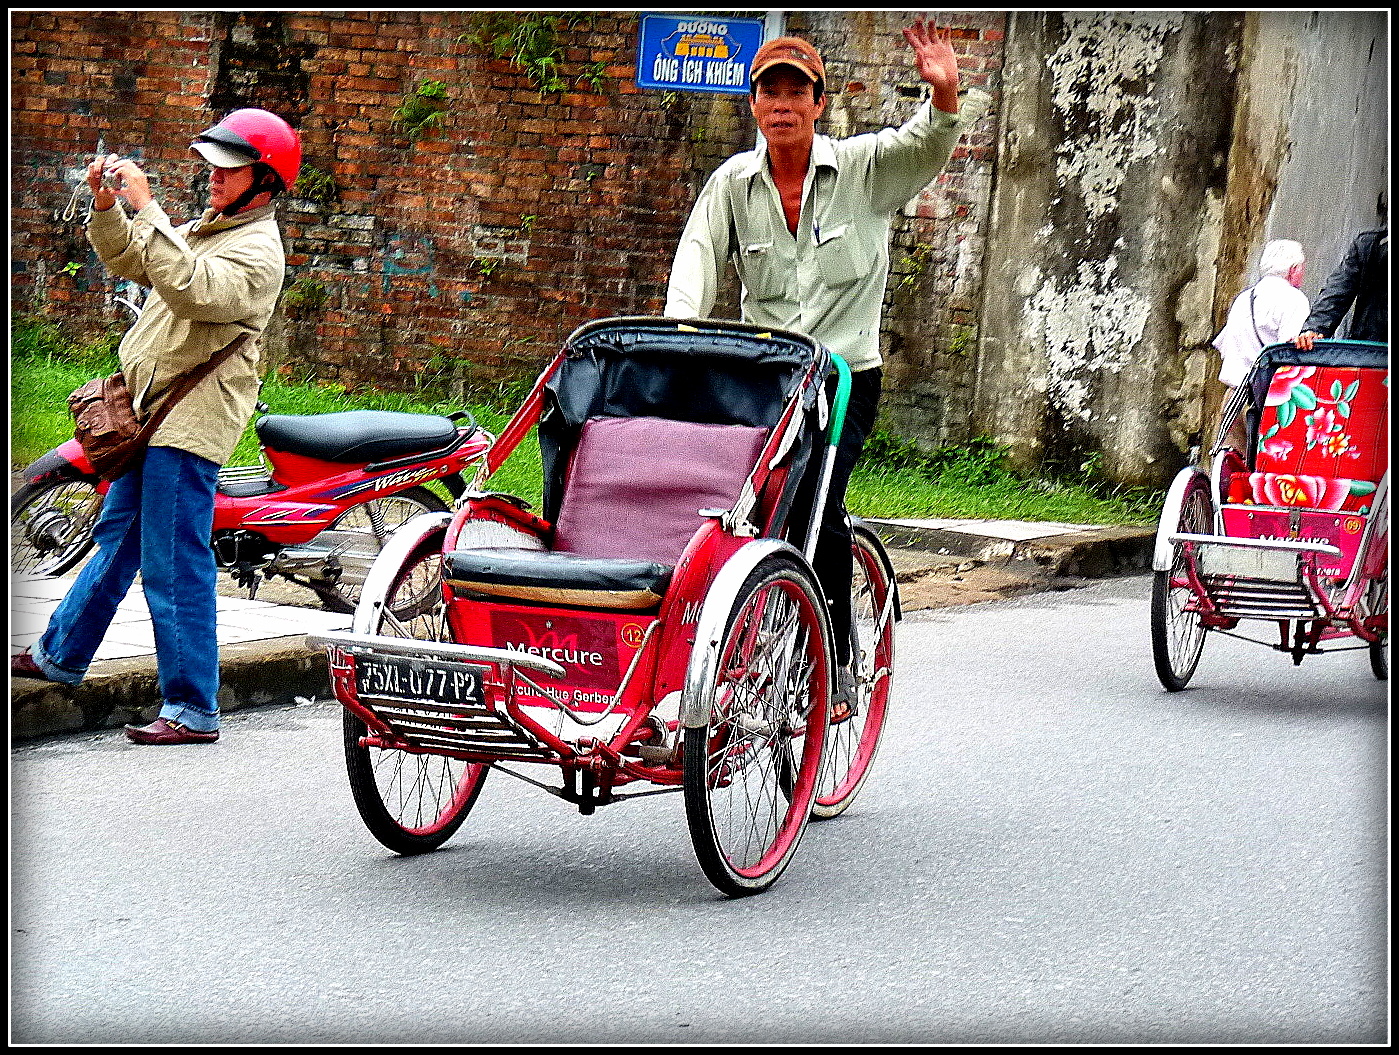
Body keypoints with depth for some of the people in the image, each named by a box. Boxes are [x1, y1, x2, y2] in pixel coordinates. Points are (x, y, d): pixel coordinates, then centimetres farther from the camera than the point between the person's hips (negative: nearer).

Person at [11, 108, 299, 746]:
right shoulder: (205, 230, 17)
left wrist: (147, 207, -28)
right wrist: (107, 206, 1)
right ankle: (60, 656, 37)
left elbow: (189, 288, -30)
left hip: (192, 422, -10)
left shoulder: (256, 249, -14)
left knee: (174, 569, -9)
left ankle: (192, 711, -6)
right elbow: (128, 261, 19)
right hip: (153, 416, 10)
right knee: (116, 541, 22)